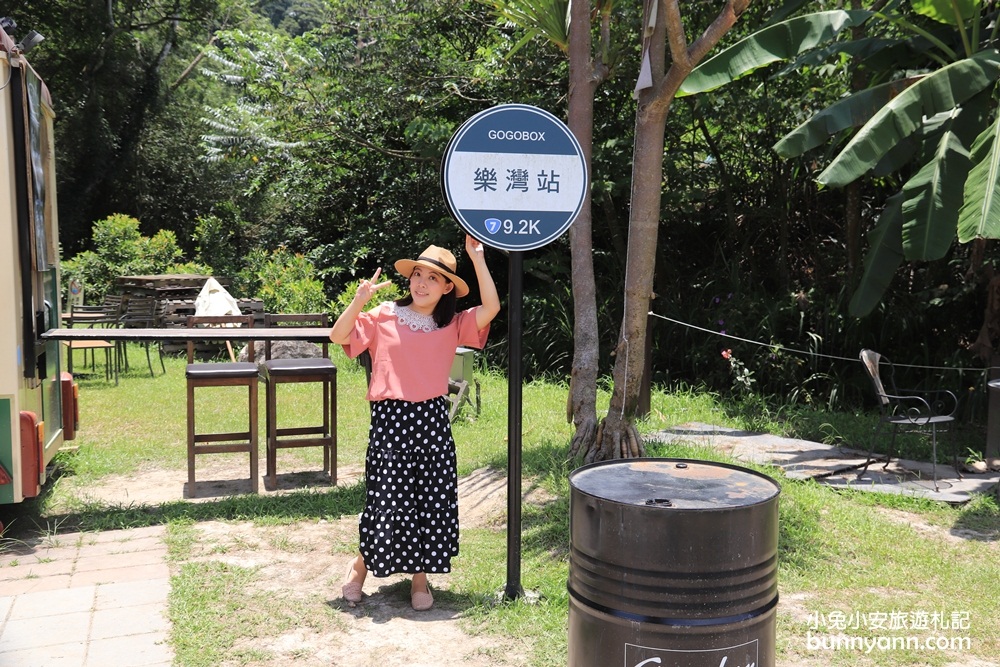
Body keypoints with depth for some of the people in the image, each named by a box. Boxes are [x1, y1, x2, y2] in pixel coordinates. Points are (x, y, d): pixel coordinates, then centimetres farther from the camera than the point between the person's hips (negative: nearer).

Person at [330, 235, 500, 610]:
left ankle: (420, 578, 23)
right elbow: (338, 336, -2)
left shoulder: (453, 326, 6)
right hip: (390, 419, -2)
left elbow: (491, 308, -7)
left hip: (432, 420, 2)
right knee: (388, 499, 1)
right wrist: (359, 301, -16)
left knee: (432, 500, 6)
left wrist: (477, 258, -9)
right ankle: (361, 564, 27)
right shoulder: (384, 317, 3)